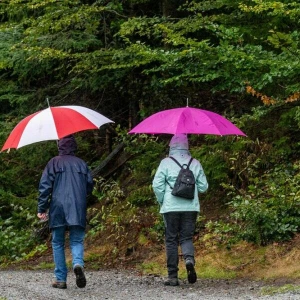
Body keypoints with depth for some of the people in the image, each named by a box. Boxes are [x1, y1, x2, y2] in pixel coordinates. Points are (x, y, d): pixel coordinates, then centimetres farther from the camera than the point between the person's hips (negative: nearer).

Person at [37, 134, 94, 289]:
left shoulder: (54, 163, 2)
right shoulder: (82, 164, 10)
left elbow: (44, 186, -3)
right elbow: (89, 186, 12)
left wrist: (41, 208, 0)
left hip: (58, 207, -1)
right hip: (78, 209, 2)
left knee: (57, 243, 8)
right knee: (77, 241, 6)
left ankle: (60, 279, 6)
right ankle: (78, 264, -25)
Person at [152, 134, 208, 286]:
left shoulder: (166, 163, -2)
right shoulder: (195, 163, 5)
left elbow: (157, 185, -6)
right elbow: (203, 187, 8)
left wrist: (161, 201, 10)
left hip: (171, 207, -2)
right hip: (190, 207, 2)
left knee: (171, 240, 6)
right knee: (187, 237, 11)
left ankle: (173, 276, 5)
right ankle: (189, 259, -21)